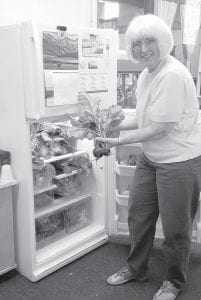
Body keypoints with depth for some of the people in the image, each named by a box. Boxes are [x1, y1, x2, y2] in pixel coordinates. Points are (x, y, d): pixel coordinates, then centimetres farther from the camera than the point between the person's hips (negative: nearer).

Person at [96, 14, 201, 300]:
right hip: (150, 158, 9)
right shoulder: (146, 73, 7)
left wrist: (120, 141, -15)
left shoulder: (172, 75, -22)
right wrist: (115, 125, 2)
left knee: (175, 227, 8)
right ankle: (136, 268, 41)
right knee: (138, 214, 18)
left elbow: (160, 128, -23)